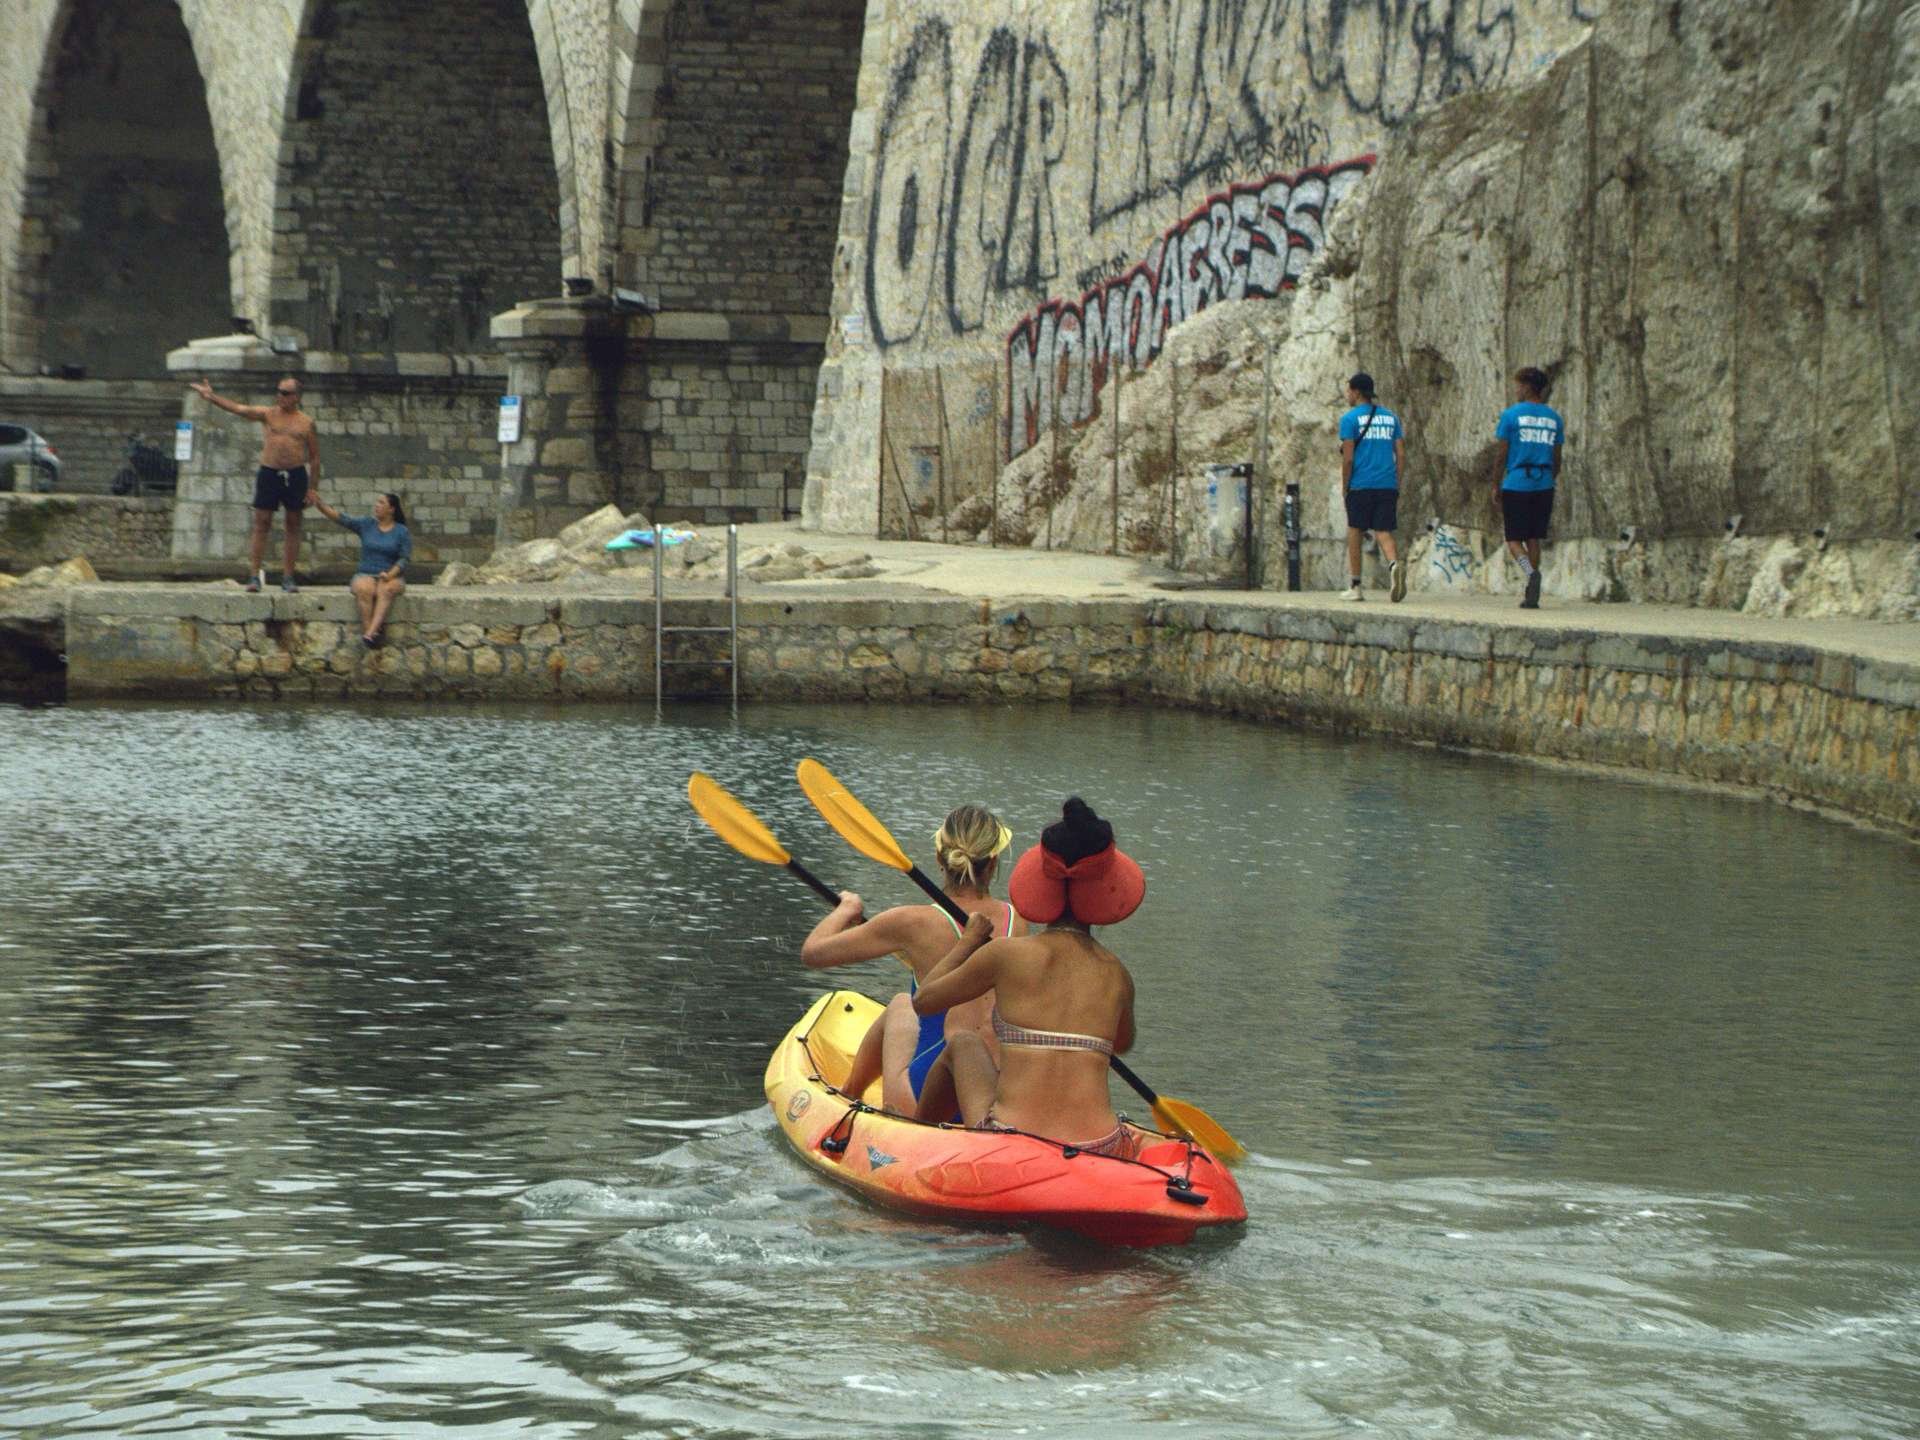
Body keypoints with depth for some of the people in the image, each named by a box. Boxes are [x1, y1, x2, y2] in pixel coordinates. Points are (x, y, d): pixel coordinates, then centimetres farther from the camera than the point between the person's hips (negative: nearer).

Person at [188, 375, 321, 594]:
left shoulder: (306, 422, 6)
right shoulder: (267, 415, 5)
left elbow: (314, 457, 9)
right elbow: (237, 409, -8)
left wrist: (313, 488, 3)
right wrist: (211, 397, -22)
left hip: (296, 475, 0)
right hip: (269, 472, 0)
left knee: (293, 526, 4)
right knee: (261, 524, -4)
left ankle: (288, 577, 9)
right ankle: (255, 575, -3)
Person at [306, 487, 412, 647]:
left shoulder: (401, 532, 5)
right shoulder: (366, 524, 10)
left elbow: (404, 559, -1)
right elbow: (340, 518, -1)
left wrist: (390, 574, -18)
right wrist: (319, 504, -15)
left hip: (391, 577, -2)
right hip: (365, 575, 2)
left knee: (387, 589, -37)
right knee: (364, 589, -34)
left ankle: (370, 634, -48)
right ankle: (368, 633, -39)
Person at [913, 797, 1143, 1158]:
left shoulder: (1006, 955, -2)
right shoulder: (1116, 973, 8)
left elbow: (924, 1000, 15)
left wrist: (969, 940, 29)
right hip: (1097, 1158, 2)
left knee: (963, 1041, 29)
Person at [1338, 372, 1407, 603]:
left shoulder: (1350, 419, -2)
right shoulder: (1391, 417, 13)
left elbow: (1348, 458, -7)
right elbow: (1401, 454, 10)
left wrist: (1344, 488, 1)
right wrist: (1397, 485, 15)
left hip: (1361, 486, -4)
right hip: (1388, 486, 4)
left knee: (1354, 532, 9)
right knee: (1383, 532, 2)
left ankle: (1354, 586, 12)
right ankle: (1395, 565, -28)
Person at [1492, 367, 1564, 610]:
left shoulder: (1511, 414, -5)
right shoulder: (1554, 417, 9)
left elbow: (1501, 455, -5)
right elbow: (1557, 459, 12)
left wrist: (1495, 487, 3)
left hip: (1516, 484, -4)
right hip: (1543, 487, 4)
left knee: (1514, 540, 2)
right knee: (1533, 539, 11)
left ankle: (1531, 572, -27)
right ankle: (1531, 596, 8)